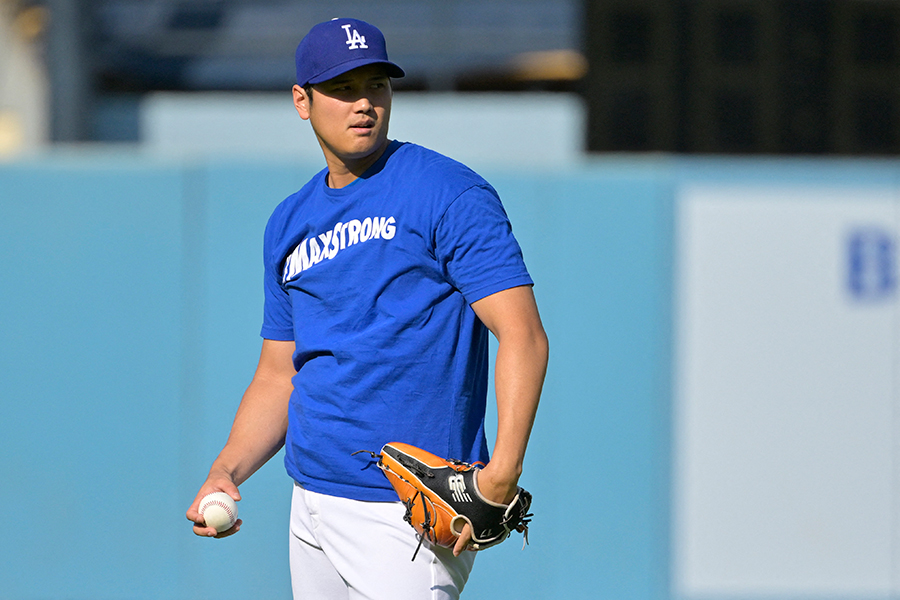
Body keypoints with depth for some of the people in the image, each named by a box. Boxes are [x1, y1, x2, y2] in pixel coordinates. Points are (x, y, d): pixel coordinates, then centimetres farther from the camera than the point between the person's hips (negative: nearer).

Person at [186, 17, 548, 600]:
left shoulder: (450, 194, -7)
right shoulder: (290, 223, 15)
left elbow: (522, 335, -14)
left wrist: (501, 475, -26)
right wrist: (227, 470, 2)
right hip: (312, 507, 7)